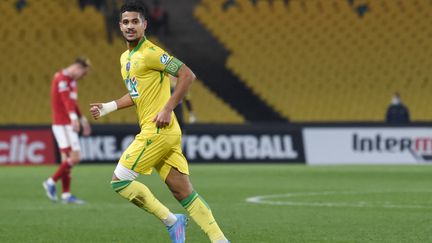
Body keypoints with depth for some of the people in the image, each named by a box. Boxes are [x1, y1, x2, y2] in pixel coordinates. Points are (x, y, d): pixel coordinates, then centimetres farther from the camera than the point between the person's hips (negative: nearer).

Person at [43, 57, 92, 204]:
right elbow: (67, 100, -32)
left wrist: (83, 119, 39)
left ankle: (66, 195, 8)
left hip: (66, 124, 10)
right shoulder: (62, 79, -15)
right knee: (74, 158, -14)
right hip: (63, 124, -10)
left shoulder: (70, 80, 18)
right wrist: (73, 117, -48)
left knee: (67, 159, 8)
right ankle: (51, 183, -5)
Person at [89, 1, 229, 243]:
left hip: (158, 130, -9)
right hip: (161, 133, 9)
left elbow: (187, 75, -15)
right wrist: (108, 107, 19)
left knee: (120, 180, -6)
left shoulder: (150, 53, -10)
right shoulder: (126, 58, 19)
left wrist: (168, 108, -18)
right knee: (185, 193, 5)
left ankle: (170, 220, -3)